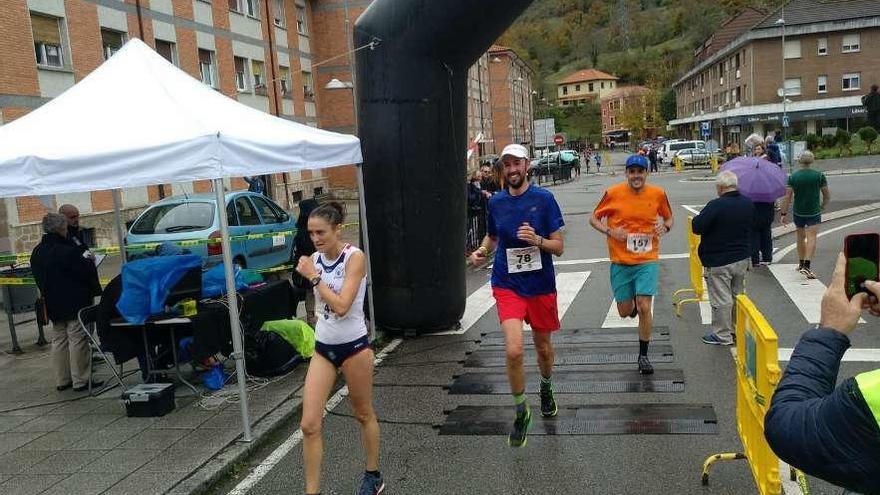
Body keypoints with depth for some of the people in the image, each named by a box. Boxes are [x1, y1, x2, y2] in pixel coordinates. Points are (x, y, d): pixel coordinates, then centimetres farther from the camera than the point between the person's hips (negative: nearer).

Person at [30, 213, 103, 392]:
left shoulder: (36, 253, 7)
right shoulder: (67, 250, -20)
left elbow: (39, 278, 15)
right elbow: (86, 271, -15)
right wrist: (89, 261, 4)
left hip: (53, 305, 8)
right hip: (74, 302, -8)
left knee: (59, 340, 15)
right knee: (77, 340, -1)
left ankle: (62, 380, 20)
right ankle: (80, 380, 2)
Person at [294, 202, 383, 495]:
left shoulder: (354, 257, -16)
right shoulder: (314, 260, 1)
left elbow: (341, 306, -26)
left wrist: (313, 277, -21)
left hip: (354, 346, -5)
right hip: (323, 348, 5)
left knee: (364, 415, 14)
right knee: (309, 425, -4)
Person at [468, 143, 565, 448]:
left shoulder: (543, 199, -6)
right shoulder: (496, 202, 2)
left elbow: (559, 247, -5)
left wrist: (537, 239, -25)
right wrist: (481, 251, -1)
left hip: (541, 285, 0)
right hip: (508, 285, 0)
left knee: (543, 347, 17)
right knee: (514, 350, -17)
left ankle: (546, 388, 50)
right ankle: (521, 412, 5)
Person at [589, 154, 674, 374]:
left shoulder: (658, 194, -2)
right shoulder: (613, 193, -7)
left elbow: (668, 217, 15)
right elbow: (594, 218, 3)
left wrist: (666, 226, -8)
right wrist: (610, 232, -15)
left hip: (647, 260, 0)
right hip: (620, 262, 0)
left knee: (644, 308, -9)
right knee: (625, 311, 7)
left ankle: (643, 356, 9)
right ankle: (633, 304, 47)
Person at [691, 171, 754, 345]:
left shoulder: (716, 206, -23)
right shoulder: (748, 203, 1)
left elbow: (697, 227, -22)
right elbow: (752, 226, 15)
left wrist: (698, 218, -3)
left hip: (718, 262, -7)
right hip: (742, 259, 7)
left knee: (721, 299, 2)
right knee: (738, 296, 20)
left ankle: (722, 335, 10)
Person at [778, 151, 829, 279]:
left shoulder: (792, 177, -6)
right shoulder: (819, 176, -6)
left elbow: (787, 197, -10)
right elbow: (827, 195, 1)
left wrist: (784, 213, -4)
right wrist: (823, 206, 19)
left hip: (798, 212, 2)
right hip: (814, 212, -2)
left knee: (801, 237, 18)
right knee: (811, 238, -9)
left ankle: (801, 263, 29)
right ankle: (806, 265, -23)